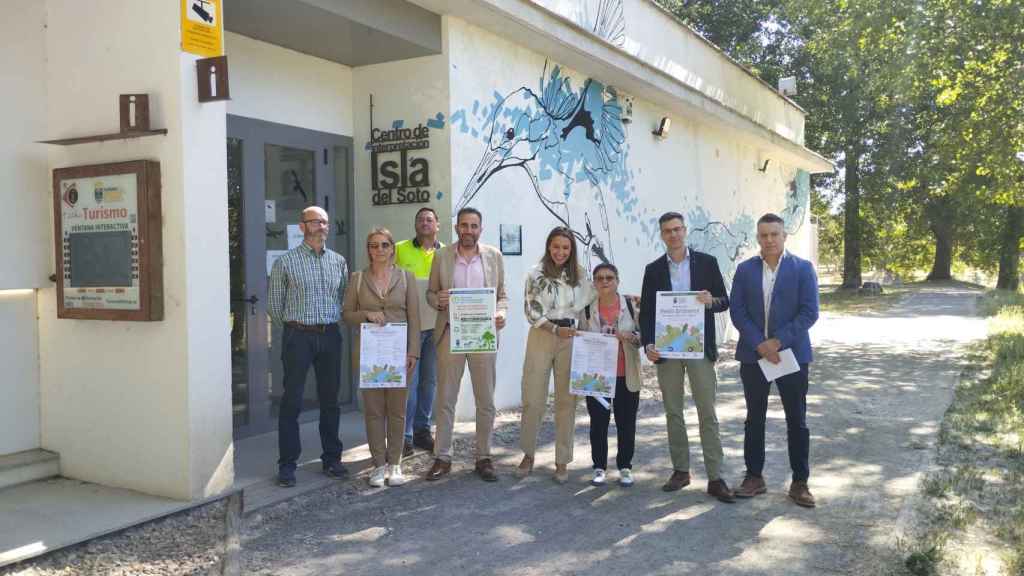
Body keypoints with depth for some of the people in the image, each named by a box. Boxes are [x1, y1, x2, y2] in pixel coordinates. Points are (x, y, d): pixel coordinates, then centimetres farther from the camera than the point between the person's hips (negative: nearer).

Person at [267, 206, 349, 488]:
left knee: (330, 399, 10)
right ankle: (287, 464, 6)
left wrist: (330, 323, 12)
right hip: (298, 337, -4)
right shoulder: (286, 261, -1)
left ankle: (331, 459, 20)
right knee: (292, 401, -1)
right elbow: (274, 305, 3)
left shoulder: (339, 261, 10)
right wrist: (294, 326, 9)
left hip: (331, 336, 4)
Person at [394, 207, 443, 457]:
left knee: (430, 380, 11)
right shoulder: (400, 249, 1)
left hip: (435, 325, 3)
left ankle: (422, 430, 24)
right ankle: (405, 437, 4)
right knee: (409, 381, -4)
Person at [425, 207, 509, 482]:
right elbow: (430, 293, 9)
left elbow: (502, 294, 8)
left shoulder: (494, 256, 4)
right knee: (445, 399, 5)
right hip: (450, 334, 0)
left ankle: (484, 457, 18)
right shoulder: (441, 256, 3)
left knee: (486, 401, 6)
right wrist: (438, 300, -14)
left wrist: (501, 313, -12)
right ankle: (442, 457, 15)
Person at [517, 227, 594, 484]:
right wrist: (556, 330, -16)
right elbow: (532, 312, -6)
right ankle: (528, 454, 22)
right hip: (541, 337, -2)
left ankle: (562, 461, 15)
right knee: (533, 399, 2)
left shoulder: (579, 274, 5)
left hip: (570, 339, 2)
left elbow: (596, 294, 17)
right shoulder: (536, 274, -2)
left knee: (566, 400, 5)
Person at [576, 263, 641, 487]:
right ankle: (599, 467, 18)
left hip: (626, 376, -1)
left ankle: (625, 466, 20)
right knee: (598, 423, 7)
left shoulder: (630, 305, -3)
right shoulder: (587, 309, 0)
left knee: (626, 423, 6)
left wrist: (630, 337, -20)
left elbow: (643, 336, 1)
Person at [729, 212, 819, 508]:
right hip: (753, 355, 2)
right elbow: (737, 311, -2)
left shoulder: (803, 268, -1)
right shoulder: (745, 269, 4)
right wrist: (760, 344, -13)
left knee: (797, 421, 5)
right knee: (754, 419, 9)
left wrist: (778, 341, -15)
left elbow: (809, 312, -8)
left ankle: (800, 482, 15)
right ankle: (754, 477, 20)